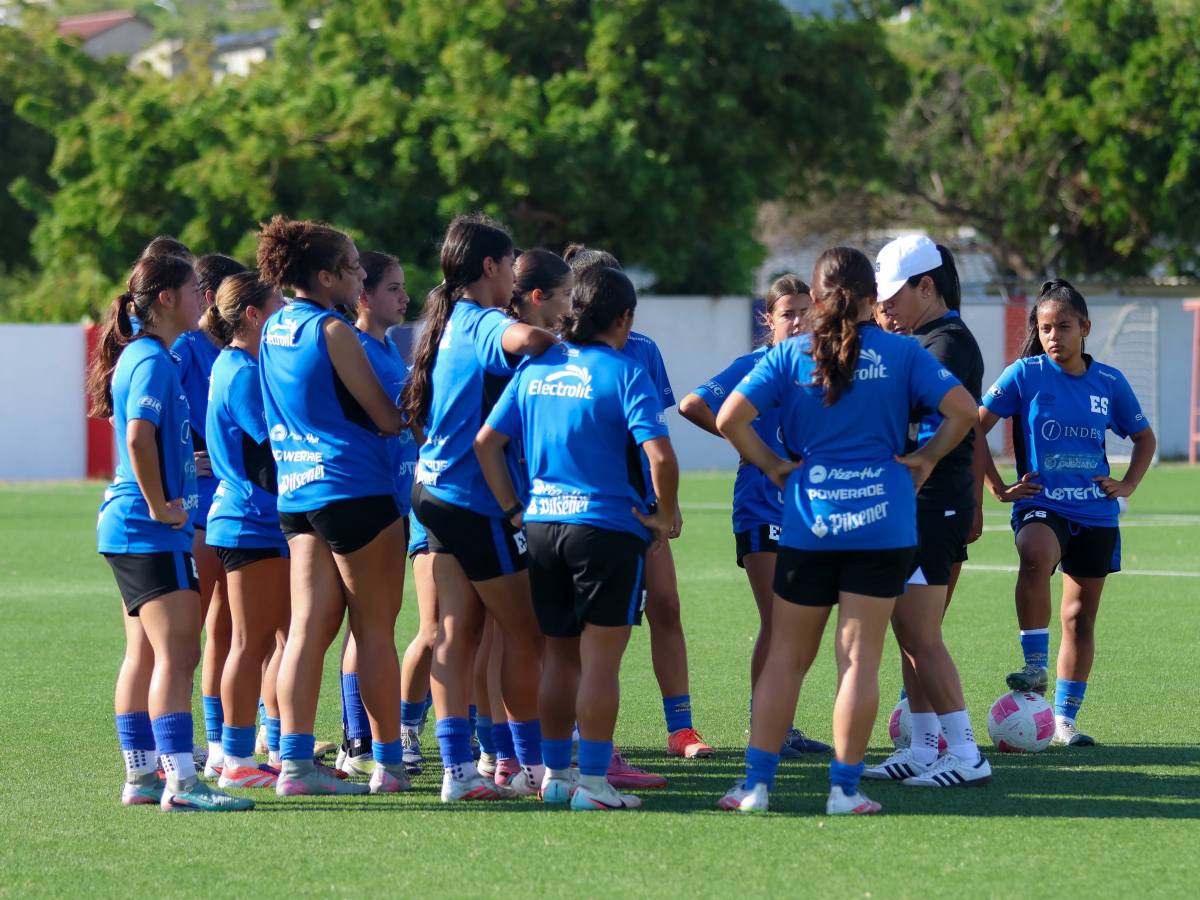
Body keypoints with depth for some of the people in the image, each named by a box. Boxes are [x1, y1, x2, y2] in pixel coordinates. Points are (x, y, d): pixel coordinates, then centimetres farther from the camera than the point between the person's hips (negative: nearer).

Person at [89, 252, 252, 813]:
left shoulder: (143, 356, 16)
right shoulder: (153, 361, -15)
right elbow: (139, 436, -27)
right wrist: (159, 505, -20)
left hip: (130, 531, 11)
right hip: (151, 532, -11)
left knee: (144, 655, 12)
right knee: (177, 653, -14)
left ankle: (141, 775, 16)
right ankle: (179, 782, -18)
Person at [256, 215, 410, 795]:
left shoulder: (273, 330, 11)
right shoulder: (331, 330, -13)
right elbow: (384, 417, -10)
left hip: (295, 490, 7)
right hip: (353, 487, -7)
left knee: (309, 625, 3)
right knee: (375, 628, 2)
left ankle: (294, 760, -3)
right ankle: (389, 763, 7)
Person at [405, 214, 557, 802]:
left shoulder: (449, 323, 13)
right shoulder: (483, 323, -14)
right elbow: (525, 339, -38)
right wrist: (560, 337, -15)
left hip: (438, 488, 9)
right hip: (477, 496, -9)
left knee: (457, 632, 6)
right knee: (523, 632, 2)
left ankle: (457, 767, 2)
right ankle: (533, 765, 10)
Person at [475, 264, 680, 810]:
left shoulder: (536, 369, 9)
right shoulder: (623, 374, -9)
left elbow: (487, 441, 9)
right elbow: (660, 456, -19)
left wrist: (514, 509, 12)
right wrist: (666, 517, -6)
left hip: (541, 525, 6)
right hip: (606, 525, -6)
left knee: (560, 655, 16)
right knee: (600, 659, -1)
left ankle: (555, 775, 20)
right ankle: (592, 783, -2)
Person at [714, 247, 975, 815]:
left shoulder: (790, 356, 0)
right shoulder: (901, 353, -1)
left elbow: (729, 419, -7)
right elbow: (963, 410, -6)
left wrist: (772, 465, 5)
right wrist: (925, 458, 6)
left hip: (808, 520, 1)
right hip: (883, 523, -1)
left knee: (786, 656, 9)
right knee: (859, 658, 2)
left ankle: (757, 782, 6)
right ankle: (845, 788, 1)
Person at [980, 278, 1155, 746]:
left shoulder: (1109, 383, 5)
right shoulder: (1025, 375, -4)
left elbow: (1144, 437, 19)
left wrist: (1127, 484, 6)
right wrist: (998, 487, -6)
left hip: (1095, 513, 4)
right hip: (1040, 504, -4)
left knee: (1081, 616, 7)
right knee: (1036, 556, -37)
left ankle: (1064, 719, 17)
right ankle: (1035, 667, -27)